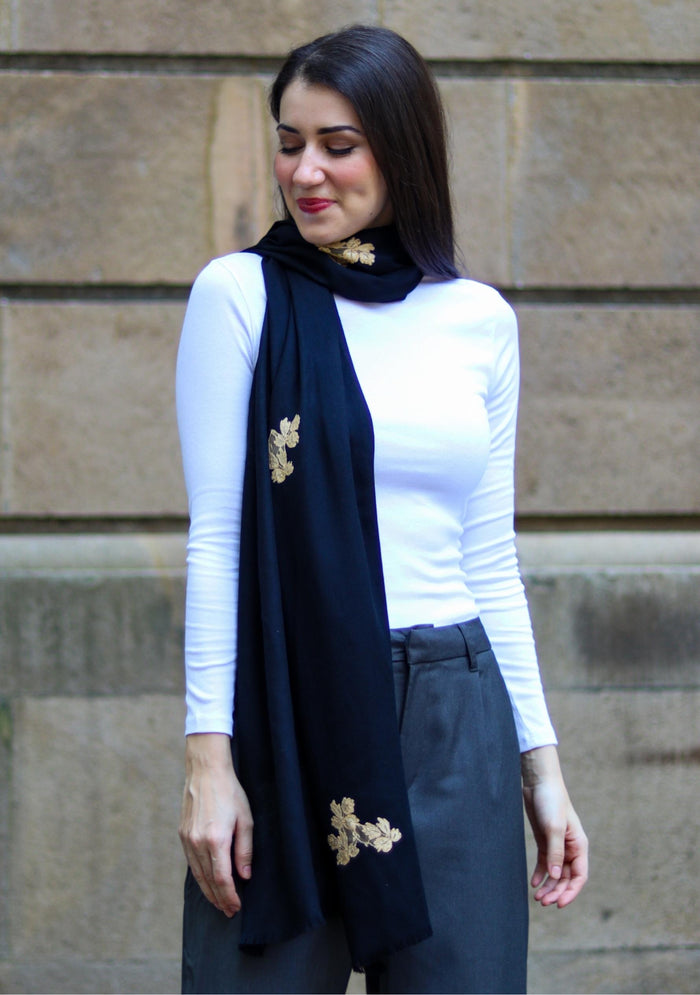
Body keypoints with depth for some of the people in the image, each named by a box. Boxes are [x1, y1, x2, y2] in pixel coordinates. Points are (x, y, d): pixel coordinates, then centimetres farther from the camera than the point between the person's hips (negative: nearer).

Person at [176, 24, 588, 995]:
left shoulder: (480, 321, 9)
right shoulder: (241, 294, 0)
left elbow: (492, 560, 13)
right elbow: (214, 537, -3)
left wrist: (542, 765, 10)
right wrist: (208, 755, -9)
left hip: (456, 725, 3)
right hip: (289, 711, -3)